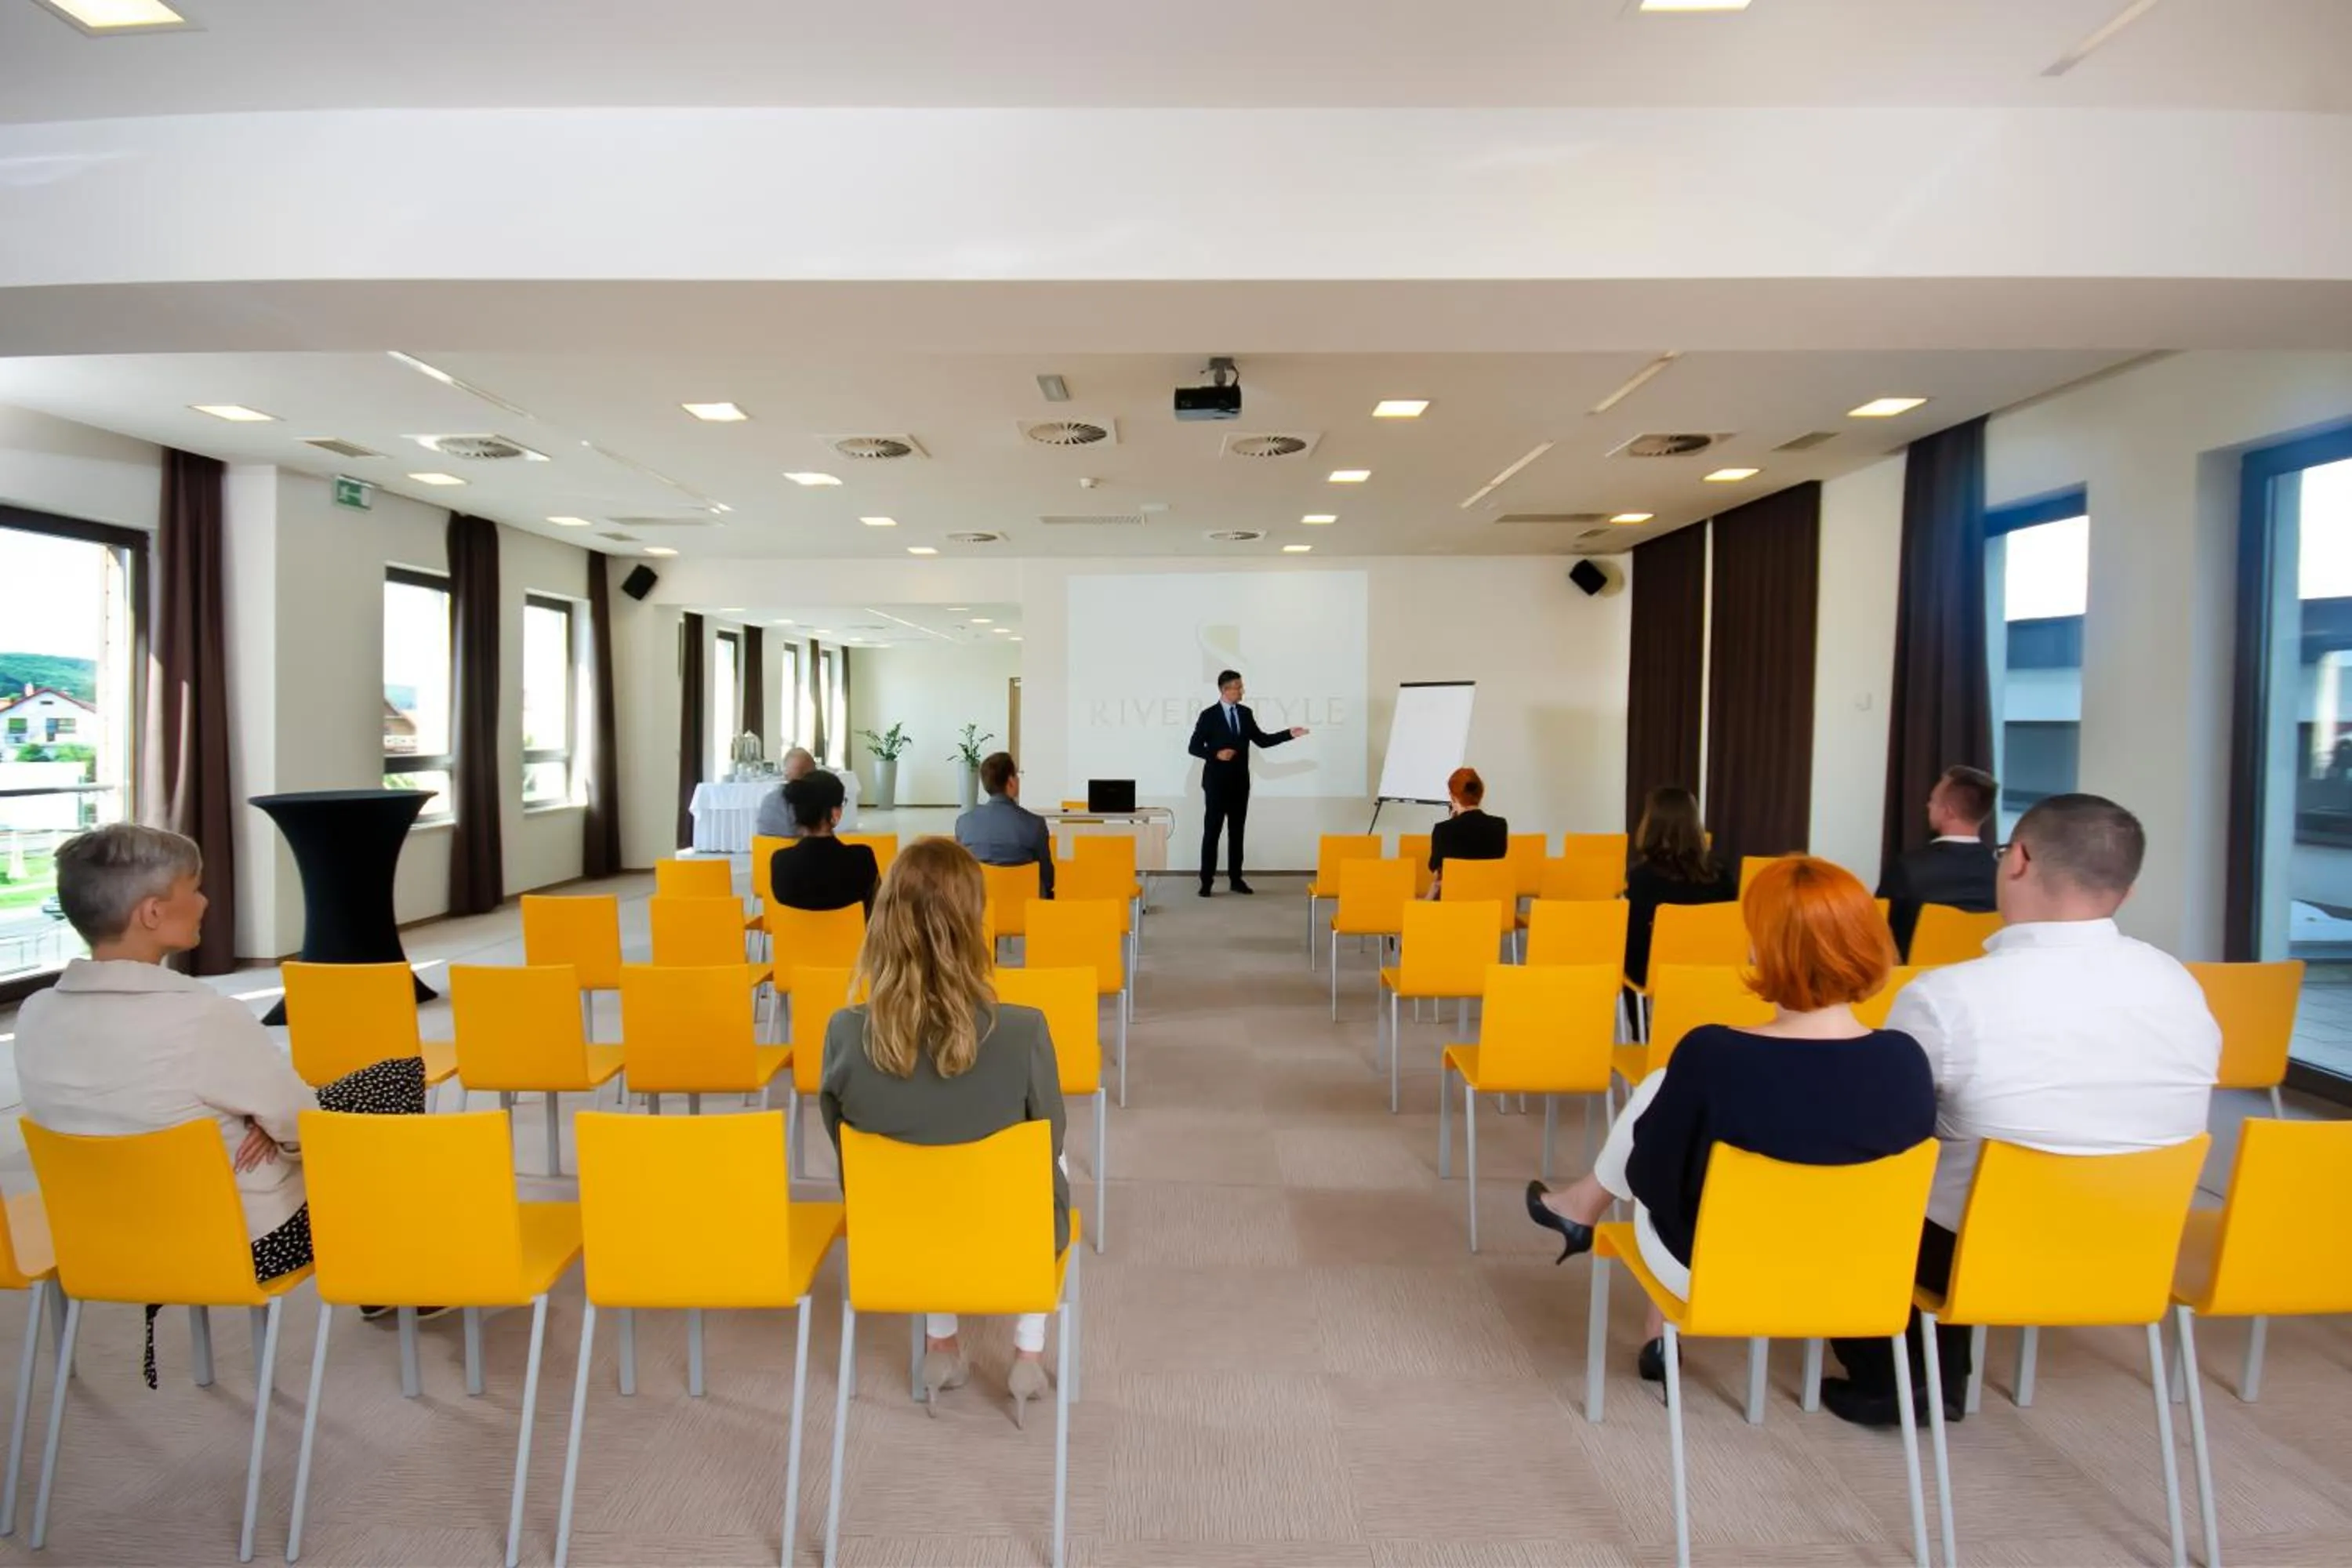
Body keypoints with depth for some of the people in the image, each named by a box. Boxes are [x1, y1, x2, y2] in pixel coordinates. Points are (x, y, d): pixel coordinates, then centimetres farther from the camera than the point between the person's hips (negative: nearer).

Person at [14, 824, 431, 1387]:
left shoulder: (34, 1017, -10)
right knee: (397, 1079, 12)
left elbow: (134, 1112, 6)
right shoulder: (205, 1017, -31)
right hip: (249, 1245, -7)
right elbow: (309, 1132, -19)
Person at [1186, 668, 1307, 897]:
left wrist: (1289, 734, 2)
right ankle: (1206, 882, 1)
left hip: (1240, 782, 5)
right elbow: (1194, 747, -6)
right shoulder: (1209, 715, -6)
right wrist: (1216, 754, -21)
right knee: (1212, 831, -2)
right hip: (1217, 782, -5)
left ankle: (1236, 879, 15)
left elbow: (1261, 740, 11)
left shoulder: (1246, 713, 8)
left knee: (1237, 831, 8)